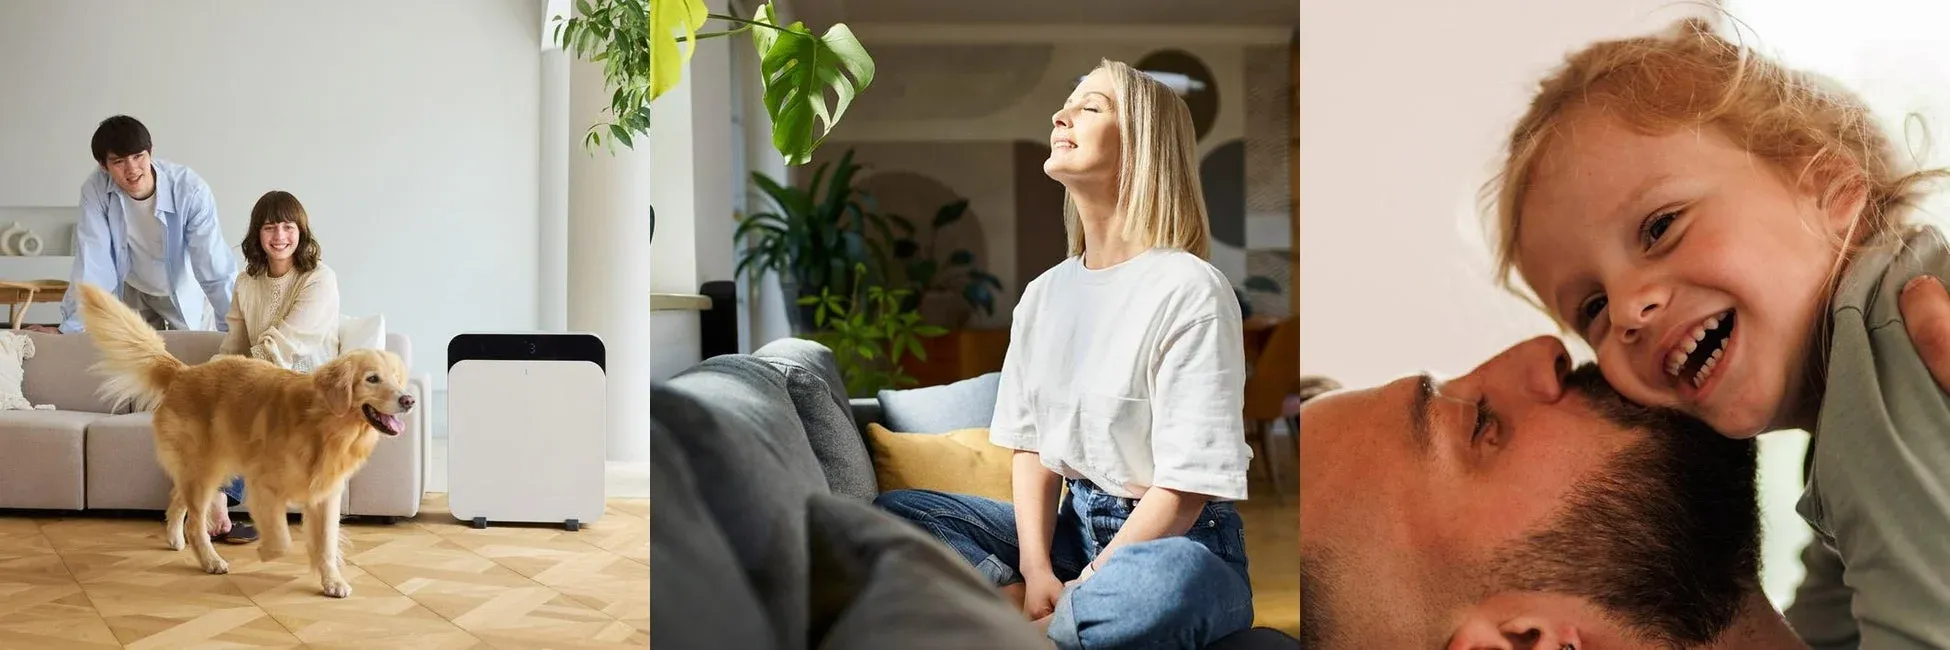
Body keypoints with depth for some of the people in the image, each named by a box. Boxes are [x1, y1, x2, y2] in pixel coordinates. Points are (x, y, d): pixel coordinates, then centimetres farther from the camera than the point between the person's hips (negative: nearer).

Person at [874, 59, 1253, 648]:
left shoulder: (1188, 289, -14)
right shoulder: (1042, 295, 8)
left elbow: (1185, 488, -17)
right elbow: (1032, 447, 6)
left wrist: (1083, 586, -18)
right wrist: (1035, 570, -11)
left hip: (1177, 542, -6)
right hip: (1072, 526, 7)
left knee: (1168, 578, -41)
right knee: (893, 510, -6)